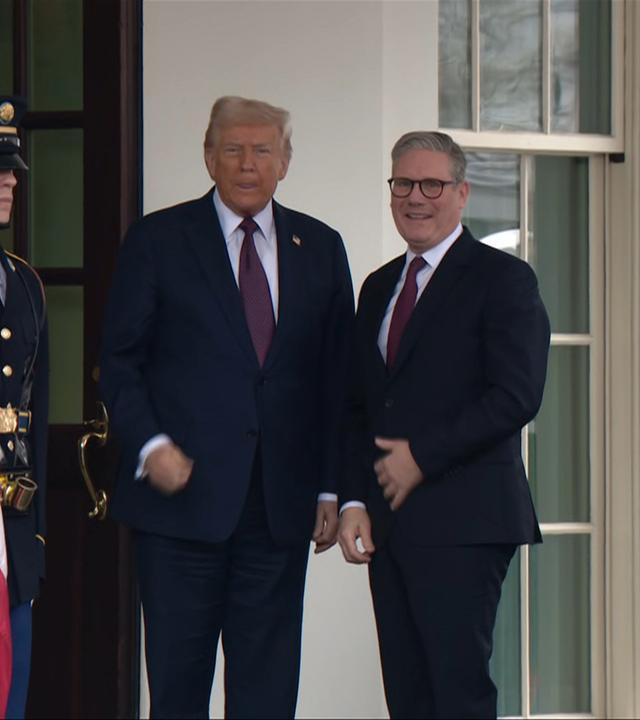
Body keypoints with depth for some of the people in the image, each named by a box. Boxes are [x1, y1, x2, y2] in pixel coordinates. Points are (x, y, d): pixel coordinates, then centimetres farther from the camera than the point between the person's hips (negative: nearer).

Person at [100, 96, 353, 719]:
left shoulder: (320, 248, 12)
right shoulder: (158, 240, 3)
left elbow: (337, 376, 11)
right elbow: (119, 363, 3)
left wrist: (331, 487, 5)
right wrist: (149, 445, -12)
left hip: (281, 504, 3)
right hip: (182, 499, -2)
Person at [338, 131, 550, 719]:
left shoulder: (502, 278, -2)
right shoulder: (379, 287, 20)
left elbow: (517, 396, -12)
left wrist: (422, 456, -11)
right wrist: (354, 501, 6)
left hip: (462, 521, -7)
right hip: (389, 523, 7)